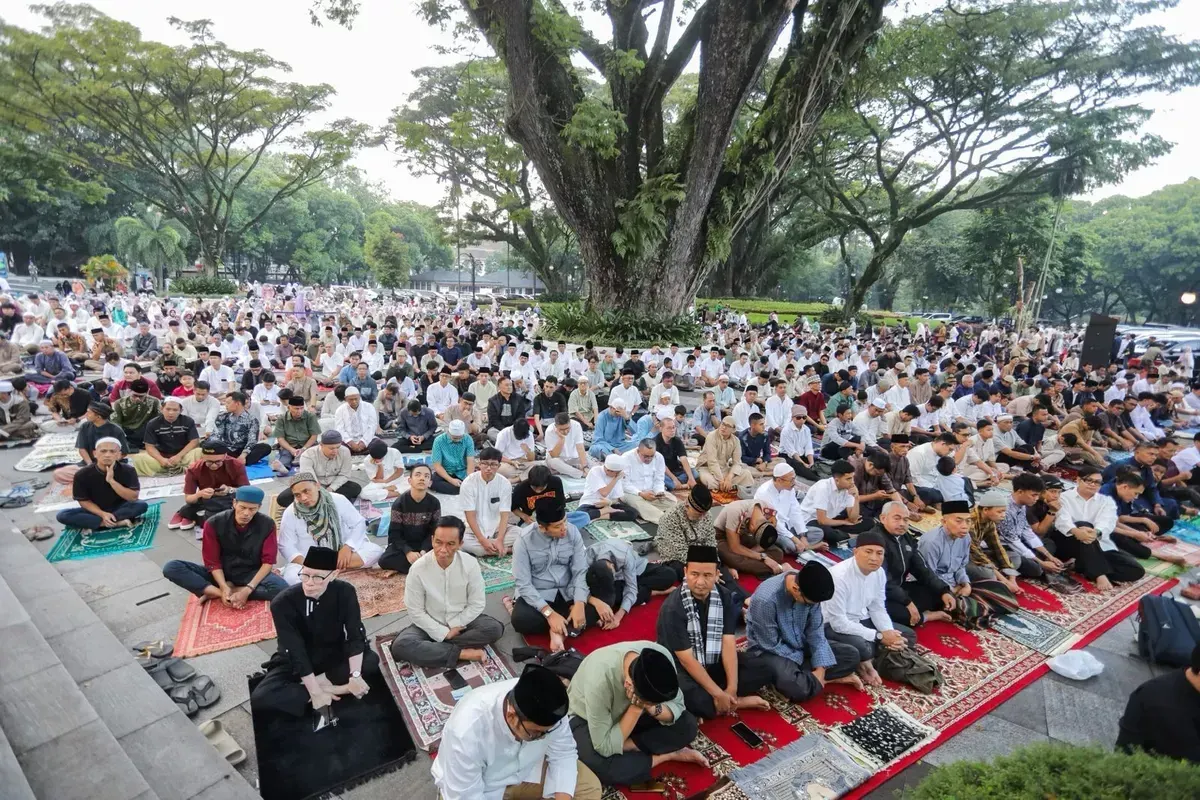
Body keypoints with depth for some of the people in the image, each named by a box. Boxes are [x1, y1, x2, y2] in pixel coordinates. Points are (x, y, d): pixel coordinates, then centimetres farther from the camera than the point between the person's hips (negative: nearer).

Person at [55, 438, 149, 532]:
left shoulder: (127, 471, -15)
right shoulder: (82, 474, -13)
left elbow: (133, 497, -21)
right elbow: (83, 501, -7)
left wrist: (111, 480, -29)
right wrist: (102, 514, -23)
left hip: (119, 508, -1)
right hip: (95, 510, 1)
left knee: (142, 505, -31)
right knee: (62, 515, -24)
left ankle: (93, 524, -23)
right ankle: (118, 523, -29)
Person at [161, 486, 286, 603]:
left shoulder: (267, 525, -14)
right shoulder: (214, 523, -13)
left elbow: (267, 561, -13)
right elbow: (212, 561, -9)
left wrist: (248, 589, -26)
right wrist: (224, 587, -25)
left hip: (251, 575, -1)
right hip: (221, 574, 1)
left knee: (282, 588, -34)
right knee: (171, 568, -20)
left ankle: (215, 593, -22)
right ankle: (222, 592, -27)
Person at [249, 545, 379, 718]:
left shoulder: (345, 592, -18)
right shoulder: (283, 602, -25)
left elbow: (356, 635, -18)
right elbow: (296, 652, -25)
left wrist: (355, 676, -29)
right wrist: (315, 692, -26)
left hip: (334, 655, 1)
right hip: (295, 662, -1)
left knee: (373, 662, -24)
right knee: (259, 698, -28)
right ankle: (333, 688, -20)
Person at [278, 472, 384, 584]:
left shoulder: (338, 500, -10)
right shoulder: (290, 514, -9)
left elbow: (359, 523, -4)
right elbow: (286, 546, -5)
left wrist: (347, 547, -20)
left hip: (343, 553, 2)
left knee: (375, 551, -25)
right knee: (291, 578, -33)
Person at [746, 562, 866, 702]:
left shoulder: (810, 590, -16)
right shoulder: (765, 600, -34)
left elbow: (816, 632, -6)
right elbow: (772, 645, -23)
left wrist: (821, 669, -14)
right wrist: (801, 660, -15)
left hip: (800, 644, 6)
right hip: (768, 650, -6)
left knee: (851, 655, -3)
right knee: (798, 688, -33)